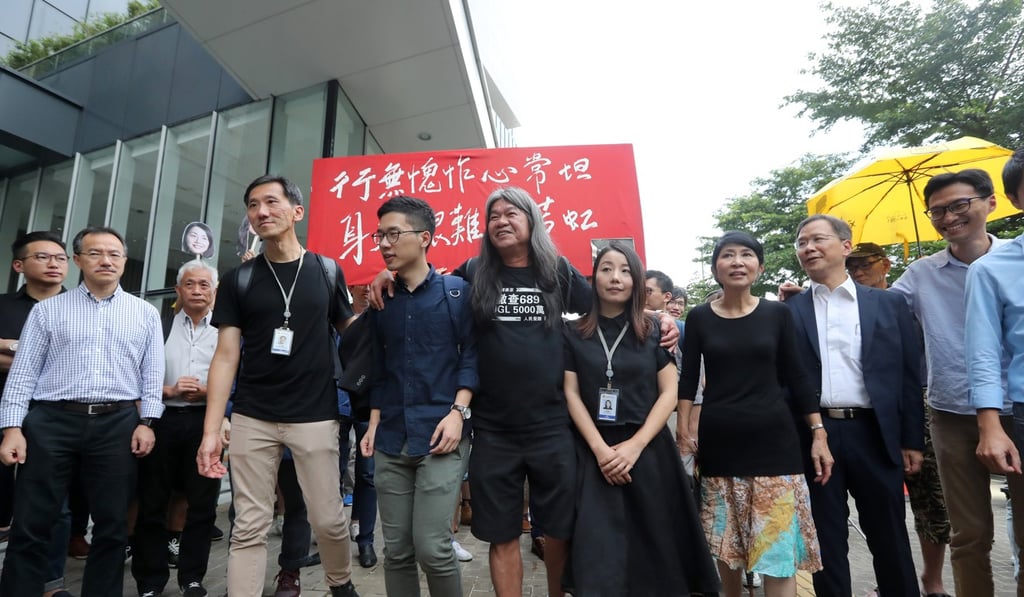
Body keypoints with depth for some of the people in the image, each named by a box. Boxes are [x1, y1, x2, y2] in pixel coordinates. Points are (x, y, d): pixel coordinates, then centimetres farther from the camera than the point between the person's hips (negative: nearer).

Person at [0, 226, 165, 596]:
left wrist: (147, 422, -2)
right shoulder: (48, 309, 8)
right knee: (31, 524, 3)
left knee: (112, 525, 7)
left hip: (118, 424, 1)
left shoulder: (145, 313, 9)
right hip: (51, 421, 0)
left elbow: (153, 372, 6)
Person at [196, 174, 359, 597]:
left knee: (328, 519, 7)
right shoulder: (238, 280, 4)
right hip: (251, 419, 1)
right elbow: (225, 357, 2)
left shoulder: (327, 271, 3)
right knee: (249, 527, 5)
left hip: (315, 417, -1)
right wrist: (210, 430, -4)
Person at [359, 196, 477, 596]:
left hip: (441, 437, -4)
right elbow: (378, 368, 15)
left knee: (432, 548, -5)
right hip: (391, 440, 5)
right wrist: (374, 423, 8)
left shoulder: (457, 291, -1)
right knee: (396, 550, 10)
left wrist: (458, 411, -14)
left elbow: (472, 355, -3)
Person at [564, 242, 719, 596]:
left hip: (648, 450, 1)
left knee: (653, 547, 8)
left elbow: (669, 393, -1)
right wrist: (600, 448, -11)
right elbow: (571, 394, 0)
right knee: (598, 551, -1)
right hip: (594, 453, 0)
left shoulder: (653, 331, 4)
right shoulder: (575, 334, 3)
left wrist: (635, 445, -12)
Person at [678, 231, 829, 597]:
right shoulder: (699, 317, 1)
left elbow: (796, 377, 4)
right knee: (725, 543, 12)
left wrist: (819, 433, 0)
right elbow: (688, 379, 2)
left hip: (773, 438, 0)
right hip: (718, 441, 1)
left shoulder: (777, 313, 2)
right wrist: (682, 431, -6)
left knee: (778, 547, -2)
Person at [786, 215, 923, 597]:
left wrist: (912, 440, 3)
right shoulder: (788, 312, 2)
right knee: (826, 538, 11)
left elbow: (909, 376, 5)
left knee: (889, 536, 14)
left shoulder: (889, 305, 5)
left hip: (874, 434, 1)